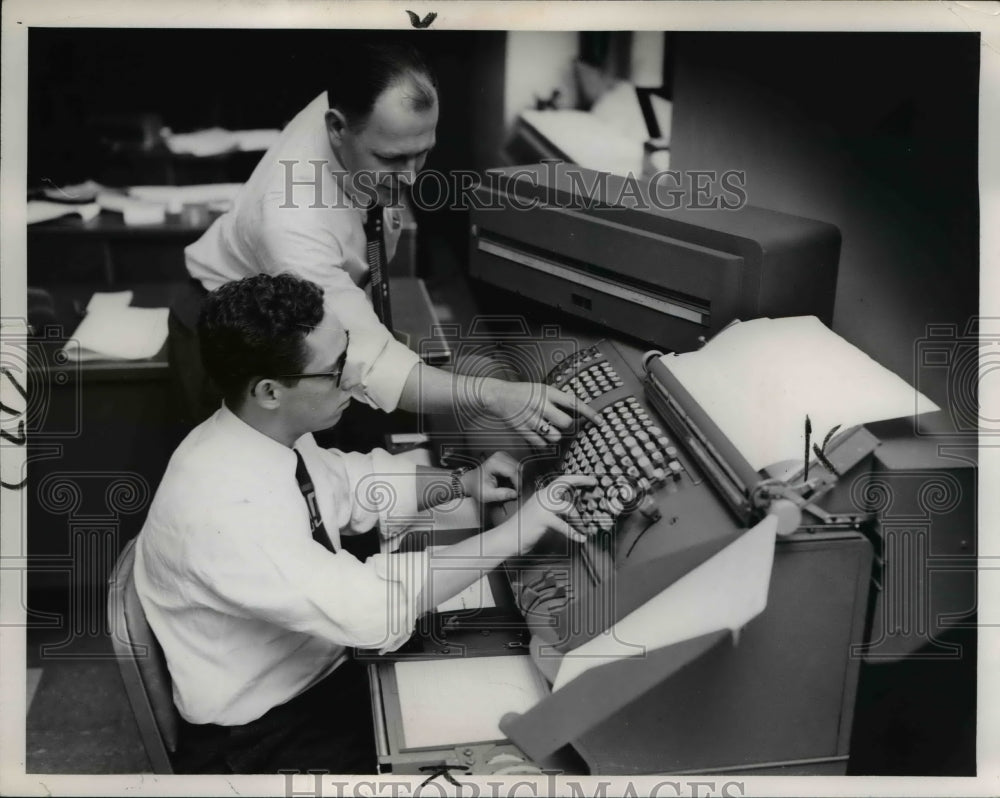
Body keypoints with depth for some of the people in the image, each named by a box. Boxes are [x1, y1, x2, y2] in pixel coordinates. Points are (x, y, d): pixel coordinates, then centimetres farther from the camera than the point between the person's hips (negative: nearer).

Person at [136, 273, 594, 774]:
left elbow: (345, 483, 11)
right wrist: (515, 531, -30)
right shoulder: (221, 506, -33)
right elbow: (371, 612, -37)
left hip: (324, 667, 7)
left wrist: (460, 484, -3)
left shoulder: (273, 435, -8)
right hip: (263, 735, -7)